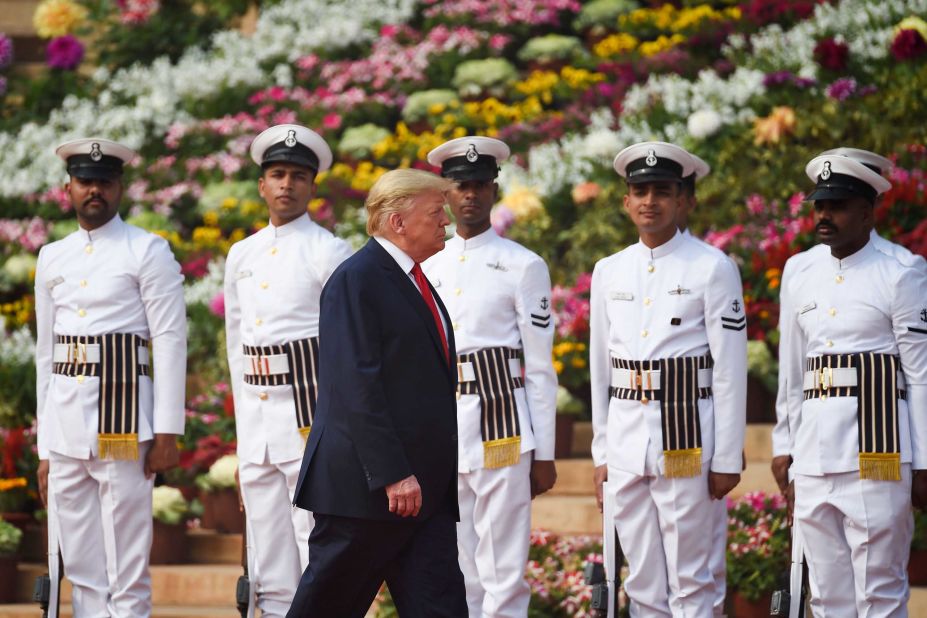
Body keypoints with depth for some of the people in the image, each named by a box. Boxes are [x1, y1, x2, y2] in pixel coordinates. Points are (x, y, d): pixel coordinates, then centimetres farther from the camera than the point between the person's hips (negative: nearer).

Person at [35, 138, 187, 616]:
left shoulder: (148, 252, 1)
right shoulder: (52, 258, 16)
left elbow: (171, 341, -4)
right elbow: (45, 352, 18)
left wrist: (167, 434, -11)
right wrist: (44, 447, 15)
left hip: (122, 419, -5)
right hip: (65, 426, 5)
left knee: (127, 573, -6)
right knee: (82, 572, 7)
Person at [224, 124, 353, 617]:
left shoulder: (330, 253, -3)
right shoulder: (242, 256, 14)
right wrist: (243, 436, 16)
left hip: (310, 413, -6)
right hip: (257, 421, 6)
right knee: (270, 569, 9)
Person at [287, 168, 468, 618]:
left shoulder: (413, 281, 19)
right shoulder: (355, 281, -11)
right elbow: (356, 386, -19)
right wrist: (392, 474, -24)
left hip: (423, 486, 9)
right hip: (364, 483, -9)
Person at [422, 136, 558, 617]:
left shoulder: (523, 266, 1)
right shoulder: (427, 269, 13)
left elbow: (540, 368, 0)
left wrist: (544, 454, -3)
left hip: (502, 431, -4)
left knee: (503, 576, -5)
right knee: (457, 577, 8)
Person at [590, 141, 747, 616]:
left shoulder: (712, 269, -3)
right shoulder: (608, 272, 12)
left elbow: (730, 370, -4)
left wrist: (728, 459, -7)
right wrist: (601, 455, 13)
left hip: (685, 445, -5)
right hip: (625, 446, 5)